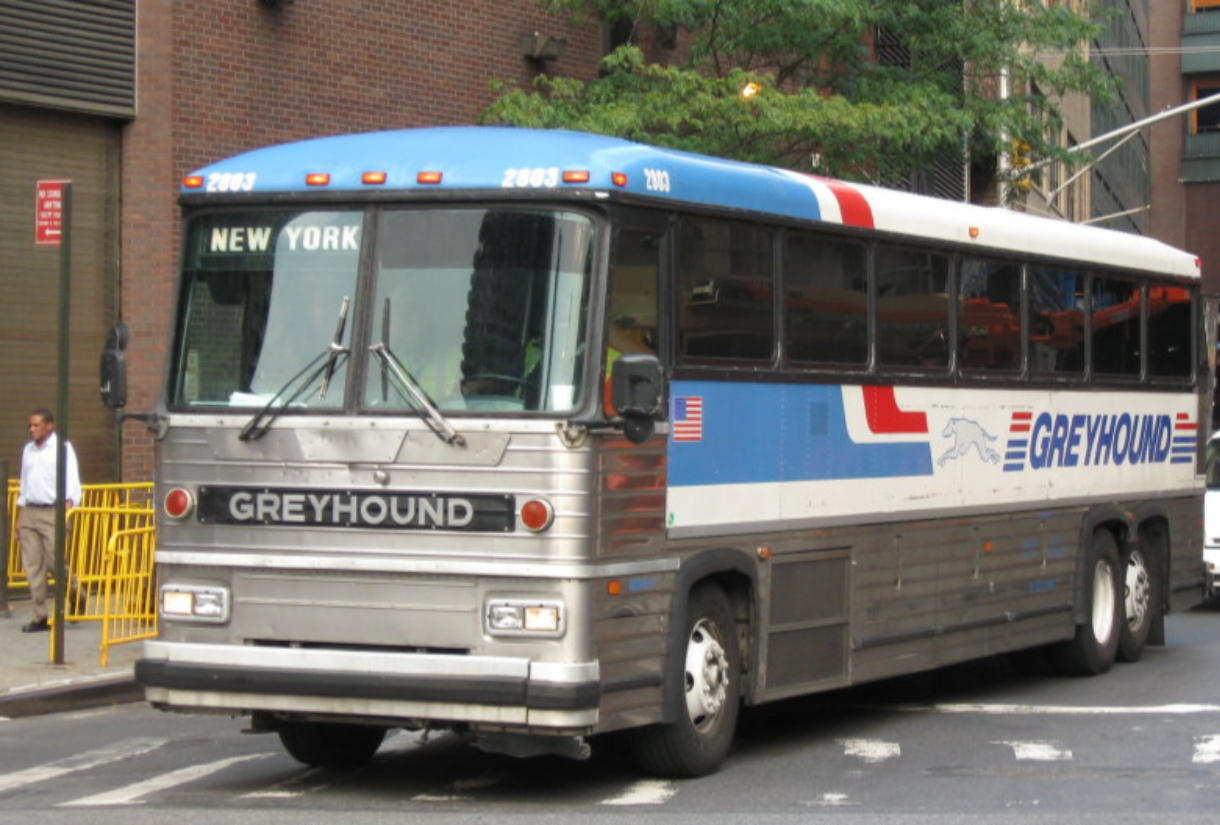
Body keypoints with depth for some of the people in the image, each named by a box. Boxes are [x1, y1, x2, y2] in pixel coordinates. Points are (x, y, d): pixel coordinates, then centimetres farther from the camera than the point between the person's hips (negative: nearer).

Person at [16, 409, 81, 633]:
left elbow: (72, 481, -8)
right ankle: (40, 617, 5)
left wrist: (68, 507, -21)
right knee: (32, 566, 2)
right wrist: (20, 517, 17)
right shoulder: (28, 450, 16)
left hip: (52, 513, -6)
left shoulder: (62, 448, -3)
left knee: (55, 562, -10)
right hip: (29, 512, 6)